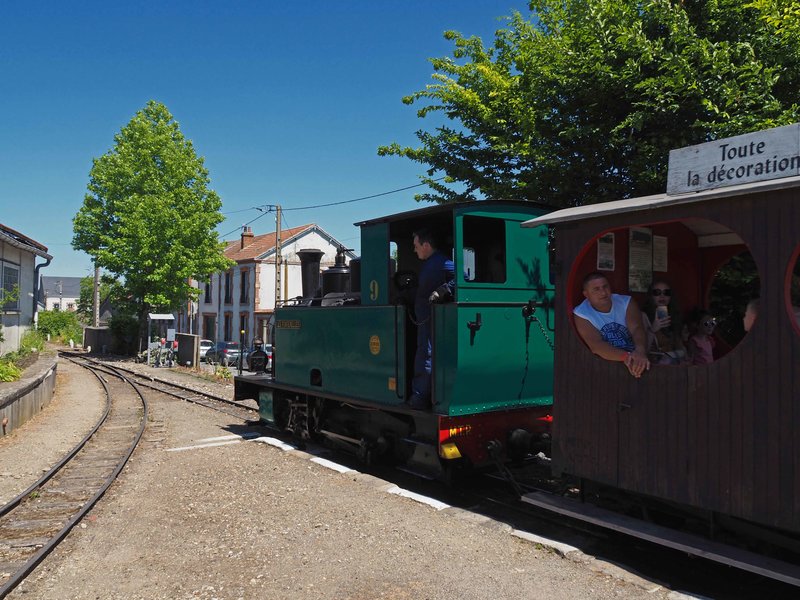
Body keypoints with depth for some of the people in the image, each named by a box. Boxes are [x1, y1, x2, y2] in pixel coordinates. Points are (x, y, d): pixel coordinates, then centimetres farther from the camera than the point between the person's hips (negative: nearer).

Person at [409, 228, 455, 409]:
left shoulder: (441, 263, -15)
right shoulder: (428, 264, 18)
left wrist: (441, 291, -30)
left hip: (431, 318, -11)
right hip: (424, 319, 11)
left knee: (424, 360, -6)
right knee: (423, 357, 16)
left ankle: (419, 399, -1)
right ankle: (419, 397, 25)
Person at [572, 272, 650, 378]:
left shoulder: (626, 302, 4)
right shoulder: (581, 314, -5)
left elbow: (637, 328, -13)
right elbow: (596, 345, -19)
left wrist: (640, 351, -36)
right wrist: (626, 356, -36)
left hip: (635, 359, 3)